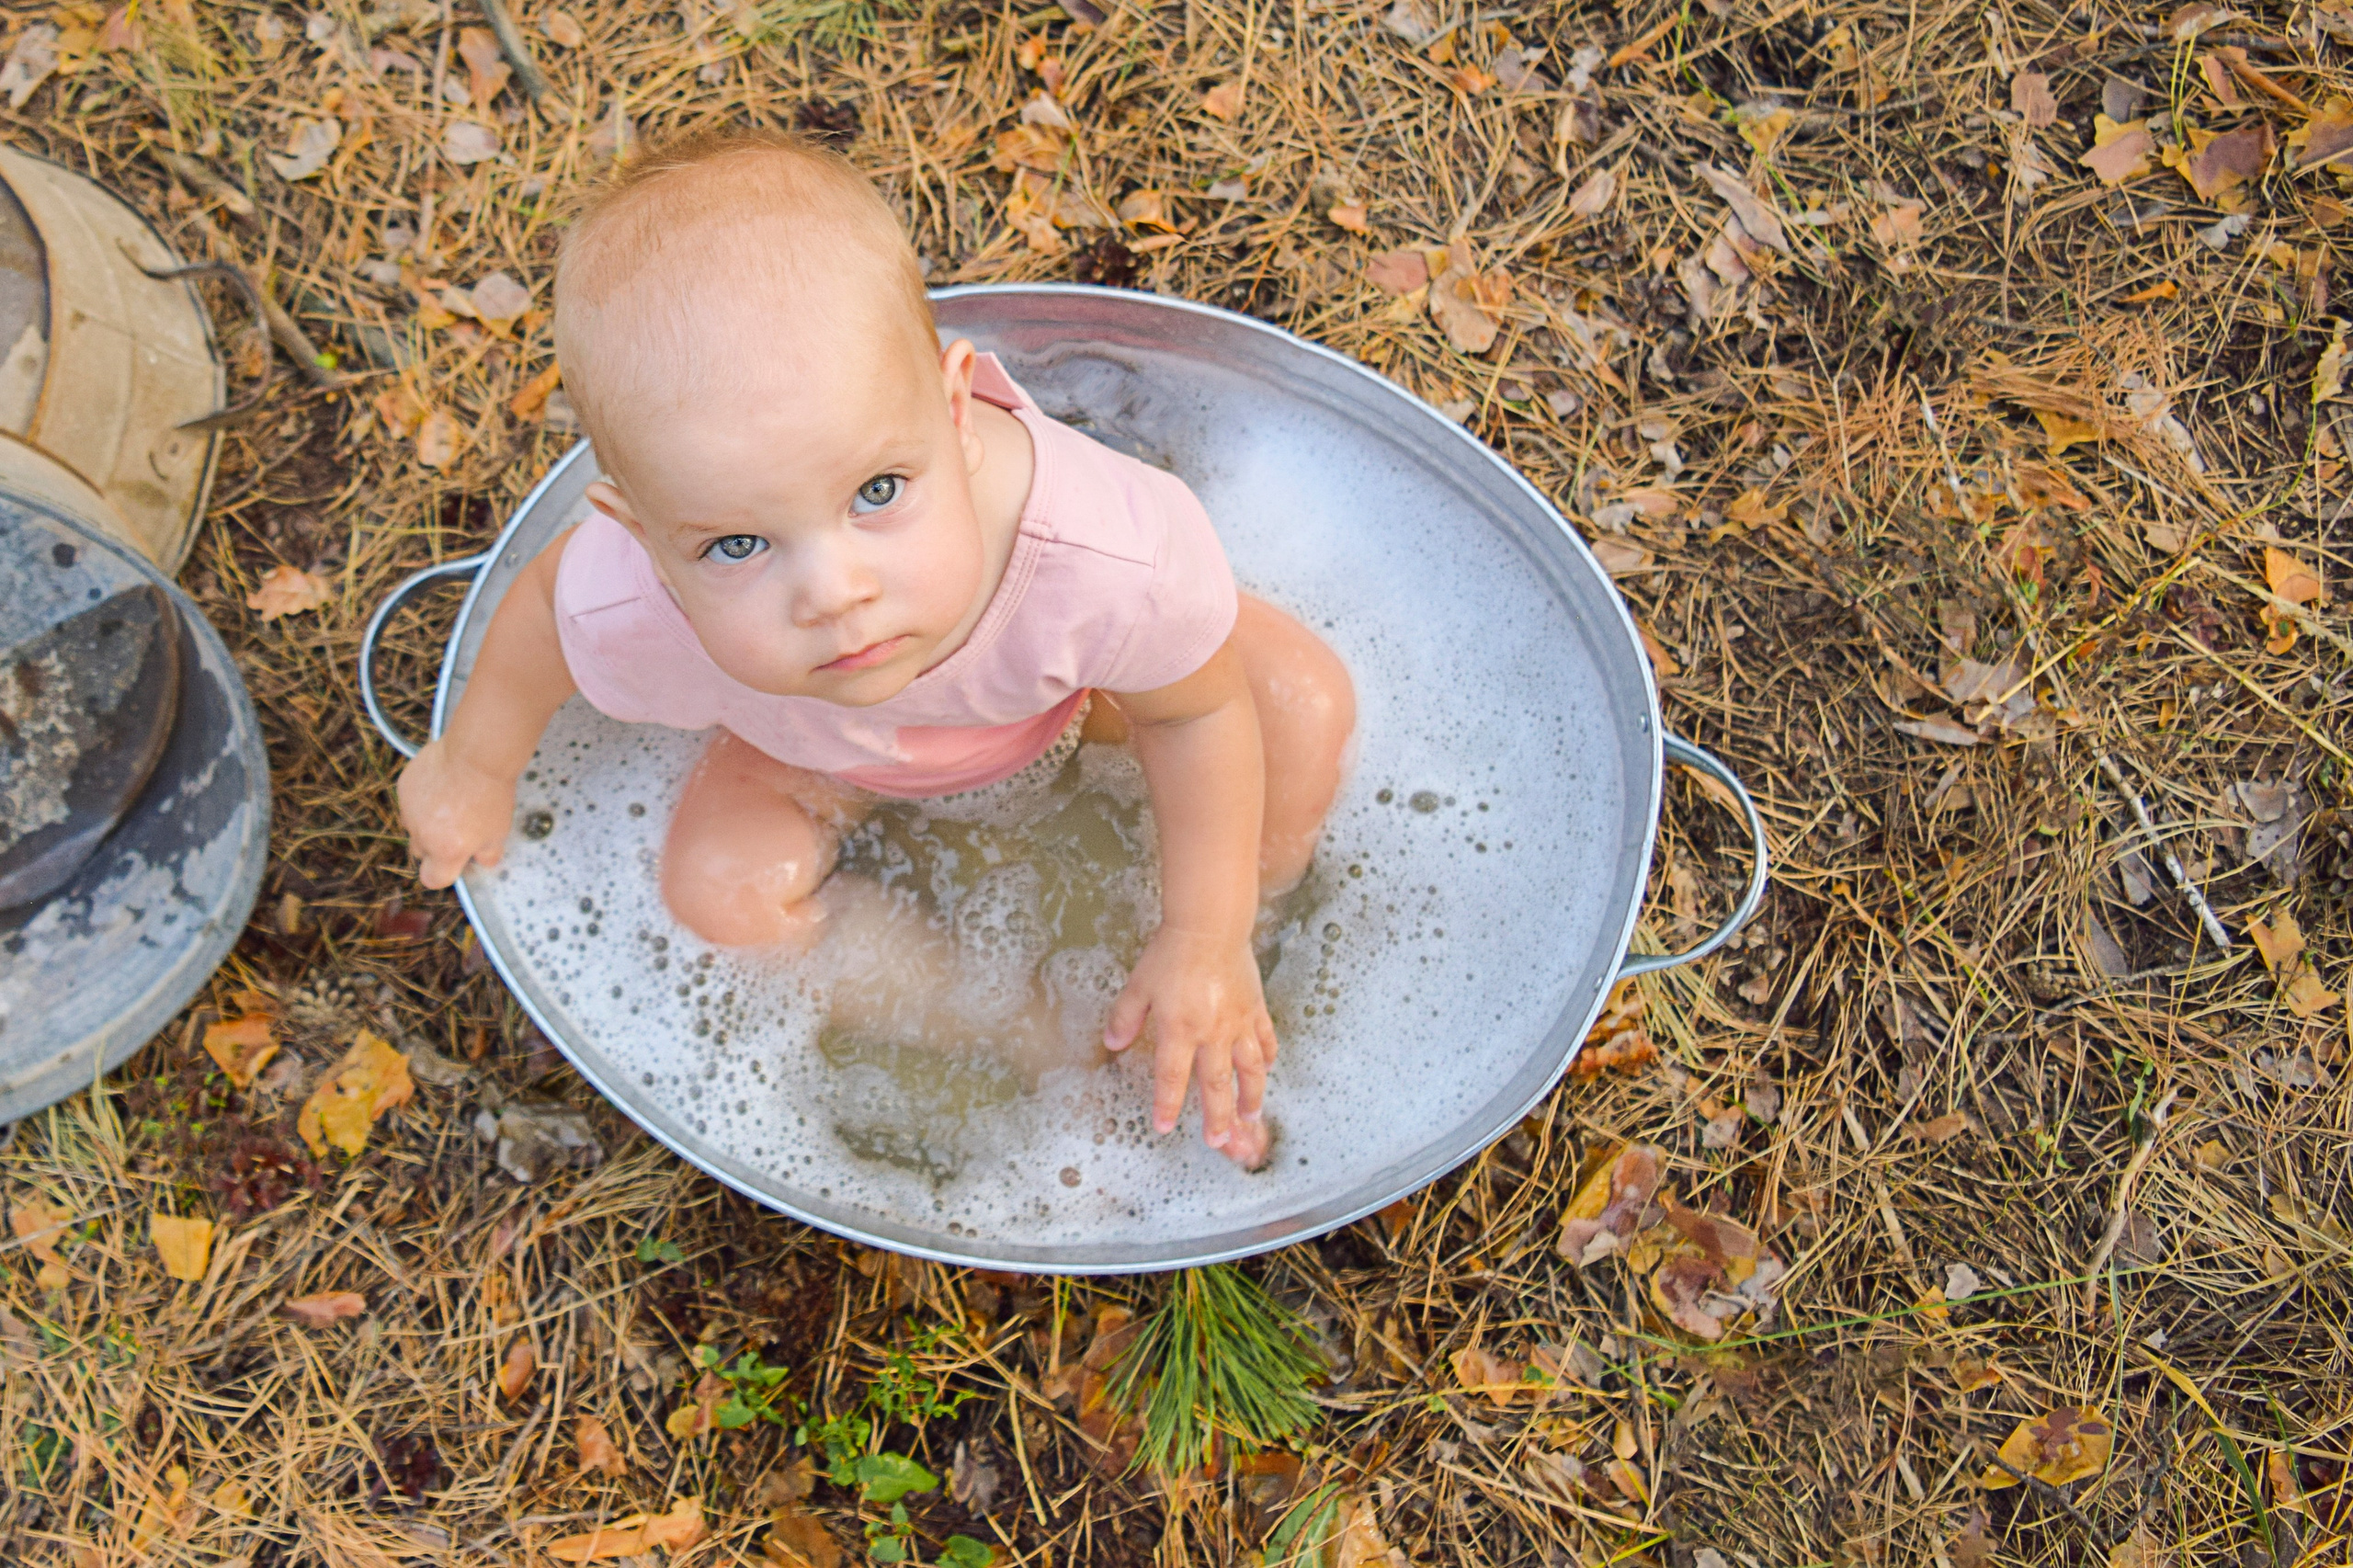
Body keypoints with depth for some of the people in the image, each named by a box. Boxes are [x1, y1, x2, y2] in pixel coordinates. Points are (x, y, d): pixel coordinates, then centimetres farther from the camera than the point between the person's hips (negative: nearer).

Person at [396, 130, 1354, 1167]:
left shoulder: (1110, 556, -49)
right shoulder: (631, 611, -43)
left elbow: (1202, 712, -26)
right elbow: (542, 602, -15)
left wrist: (1211, 939, -21)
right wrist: (475, 770, 3)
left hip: (1062, 685, 0)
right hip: (828, 745, 1)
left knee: (1305, 702, -14)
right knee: (719, 889, -16)